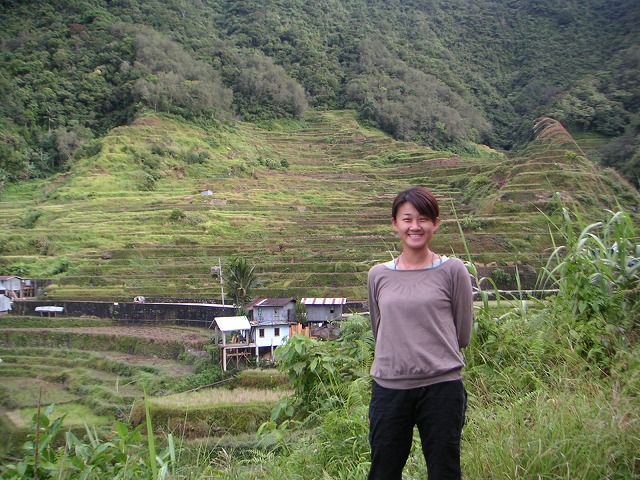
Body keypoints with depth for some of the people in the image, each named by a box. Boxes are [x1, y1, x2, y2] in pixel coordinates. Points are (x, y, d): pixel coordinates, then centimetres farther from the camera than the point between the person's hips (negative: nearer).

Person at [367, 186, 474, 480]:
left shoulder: (452, 271, -2)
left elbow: (462, 334, 3)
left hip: (441, 387, -2)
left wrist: (431, 358, 11)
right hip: (388, 387, 3)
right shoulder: (378, 275, 6)